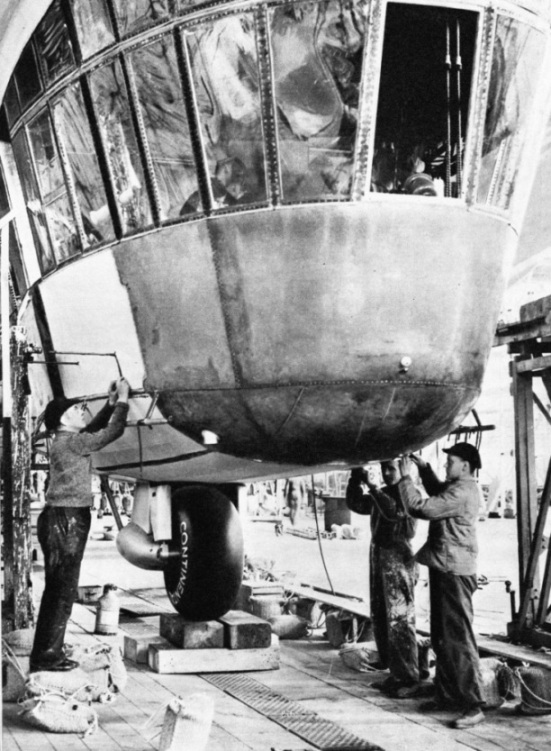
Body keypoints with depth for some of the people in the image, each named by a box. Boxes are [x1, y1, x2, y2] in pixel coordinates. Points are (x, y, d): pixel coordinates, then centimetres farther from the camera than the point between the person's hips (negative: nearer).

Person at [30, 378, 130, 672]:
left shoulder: (68, 440, 15)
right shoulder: (71, 442, -13)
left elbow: (94, 428, 31)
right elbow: (112, 432, -16)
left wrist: (111, 404, 20)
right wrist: (122, 400, -5)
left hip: (64, 521, 10)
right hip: (64, 521, -10)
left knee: (59, 590, 13)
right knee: (62, 590, -7)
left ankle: (47, 653, 17)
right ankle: (46, 656, -4)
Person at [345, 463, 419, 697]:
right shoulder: (382, 494, 16)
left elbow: (393, 511, -23)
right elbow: (355, 504, 11)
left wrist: (372, 486, -22)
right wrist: (356, 480, -1)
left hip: (399, 560, -8)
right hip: (378, 557, 8)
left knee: (399, 621, -8)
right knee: (380, 620, 10)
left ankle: (408, 678, -3)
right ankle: (395, 673, 18)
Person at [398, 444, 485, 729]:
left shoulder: (463, 491, -19)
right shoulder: (458, 487, 14)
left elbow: (421, 508, -23)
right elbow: (438, 494, 35)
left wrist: (405, 477, -12)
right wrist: (424, 468, 21)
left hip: (454, 573, -11)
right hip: (444, 569, 11)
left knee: (458, 639, -9)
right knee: (441, 638, 16)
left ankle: (472, 706, -6)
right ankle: (446, 695, 25)